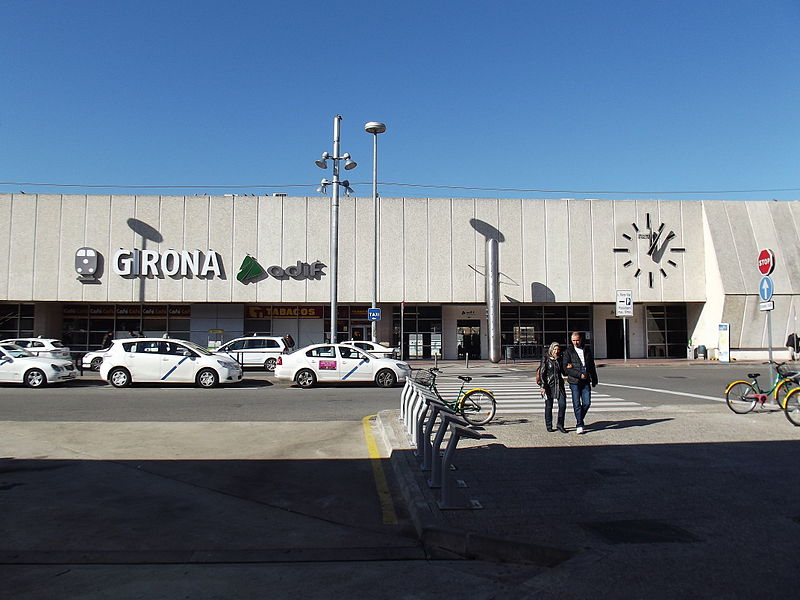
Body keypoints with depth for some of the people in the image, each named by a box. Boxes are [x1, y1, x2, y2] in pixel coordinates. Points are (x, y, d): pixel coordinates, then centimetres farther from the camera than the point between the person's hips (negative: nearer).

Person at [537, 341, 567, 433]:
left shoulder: (560, 359, 9)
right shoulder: (545, 359, -4)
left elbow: (564, 372, 13)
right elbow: (542, 373, -6)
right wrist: (543, 386, -12)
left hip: (559, 384, 3)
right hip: (548, 385, -3)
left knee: (562, 404, -7)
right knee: (549, 406, 4)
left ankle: (560, 424, 7)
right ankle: (549, 426, 17)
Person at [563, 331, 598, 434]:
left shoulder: (587, 350, 12)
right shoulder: (568, 352, 0)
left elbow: (592, 366, 20)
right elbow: (566, 368, -7)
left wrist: (594, 379, 18)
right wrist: (579, 375, -14)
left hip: (586, 381, 3)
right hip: (574, 381, -3)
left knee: (587, 402, -2)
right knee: (577, 403, -3)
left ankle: (579, 419, 22)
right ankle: (579, 425, 5)